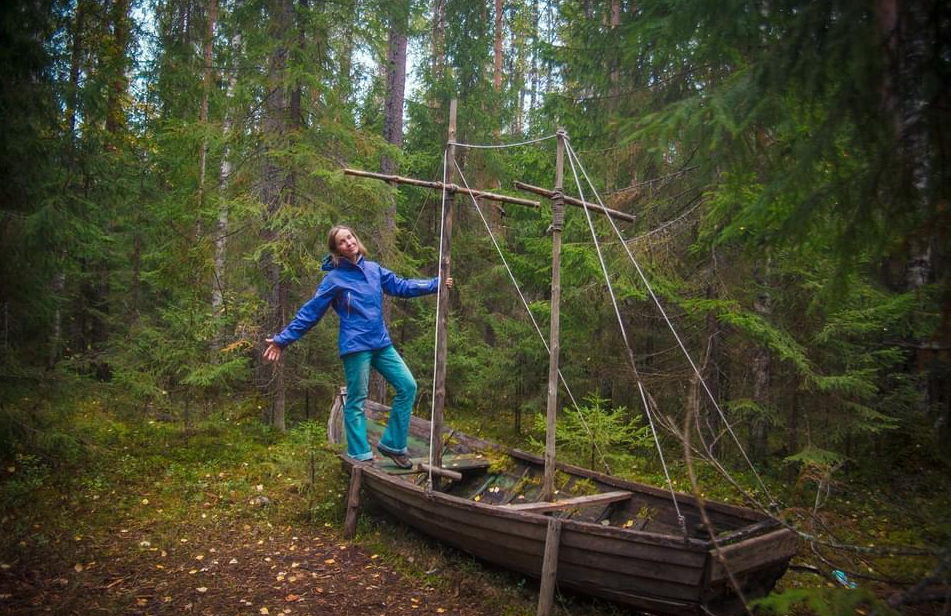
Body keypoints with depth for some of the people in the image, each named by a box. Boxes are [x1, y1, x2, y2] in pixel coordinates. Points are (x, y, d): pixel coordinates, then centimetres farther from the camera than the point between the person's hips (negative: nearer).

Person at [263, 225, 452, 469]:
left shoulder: (373, 269, 9)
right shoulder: (334, 279, -6)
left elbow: (401, 286, 16)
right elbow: (309, 312, -4)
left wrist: (435, 284, 13)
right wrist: (283, 339, -7)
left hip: (381, 343, 6)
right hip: (355, 347, -6)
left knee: (408, 386, 4)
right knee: (356, 401, 2)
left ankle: (392, 444, 14)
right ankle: (360, 456, 13)